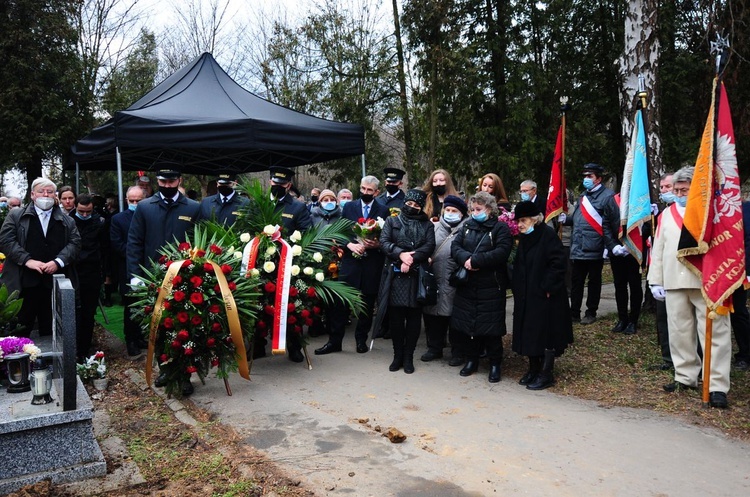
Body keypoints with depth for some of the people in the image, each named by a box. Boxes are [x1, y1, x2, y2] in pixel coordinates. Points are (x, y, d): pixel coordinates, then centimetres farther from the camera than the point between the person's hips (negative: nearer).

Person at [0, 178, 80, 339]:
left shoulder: (67, 221, 13)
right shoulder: (15, 215, 9)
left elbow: (75, 242, 3)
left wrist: (58, 261, -13)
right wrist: (27, 260, -13)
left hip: (56, 283, 2)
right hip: (24, 282, -1)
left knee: (51, 331, 8)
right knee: (20, 330, 4)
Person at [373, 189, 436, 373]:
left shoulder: (427, 225, 13)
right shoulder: (392, 221, 12)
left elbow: (429, 246, -2)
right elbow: (384, 242, -2)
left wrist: (412, 259, -16)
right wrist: (401, 254, -17)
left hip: (417, 276, 0)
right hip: (395, 275, 0)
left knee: (414, 317, 3)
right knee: (395, 316, 3)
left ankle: (408, 356, 13)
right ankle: (397, 355, 15)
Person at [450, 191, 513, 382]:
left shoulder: (501, 228, -5)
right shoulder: (467, 226, 12)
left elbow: (501, 252, -19)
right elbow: (455, 246, 2)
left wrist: (475, 260, -21)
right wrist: (466, 258, -18)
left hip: (491, 286, -5)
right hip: (468, 285, 5)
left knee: (491, 326, 1)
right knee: (469, 323, 11)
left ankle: (495, 364, 16)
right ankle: (471, 360, 26)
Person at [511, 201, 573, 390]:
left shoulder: (548, 235, -14)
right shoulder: (525, 238, 11)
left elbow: (559, 262, -19)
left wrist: (548, 287, -19)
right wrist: (517, 287, 9)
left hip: (545, 297, -8)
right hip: (526, 297, 8)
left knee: (546, 334, 1)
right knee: (529, 333, 14)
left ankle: (546, 374, 11)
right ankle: (533, 370, 26)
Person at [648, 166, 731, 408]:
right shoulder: (667, 213, 15)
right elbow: (658, 249, 14)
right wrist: (655, 281, 11)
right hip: (674, 284, 5)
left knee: (715, 334, -3)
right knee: (680, 333, 10)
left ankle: (717, 386, 2)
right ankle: (686, 377, 23)